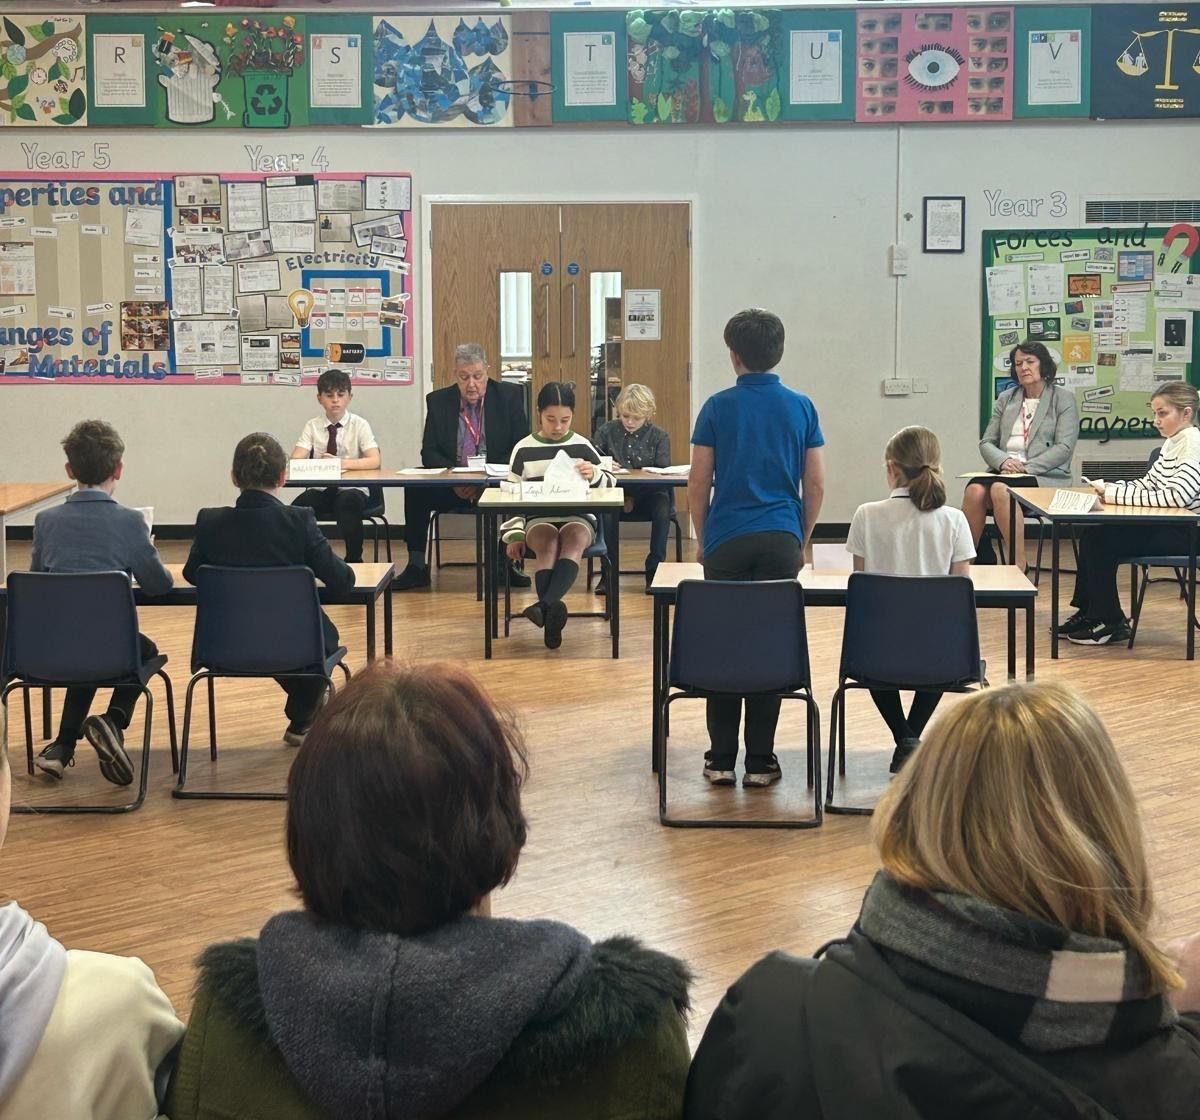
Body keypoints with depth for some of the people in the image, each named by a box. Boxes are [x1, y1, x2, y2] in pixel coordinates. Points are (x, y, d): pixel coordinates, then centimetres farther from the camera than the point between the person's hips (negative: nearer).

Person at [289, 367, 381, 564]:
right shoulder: (313, 426, 6)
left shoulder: (359, 425, 0)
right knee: (298, 507, -28)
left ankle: (354, 560, -17)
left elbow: (375, 461, -13)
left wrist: (341, 463, -28)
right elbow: (295, 460, -7)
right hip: (320, 491, 2)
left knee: (349, 503, -35)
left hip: (351, 491, -2)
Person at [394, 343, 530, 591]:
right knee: (414, 488, -27)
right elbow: (429, 452, 2)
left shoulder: (510, 396, 0)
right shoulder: (438, 400, 4)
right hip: (450, 485, 1)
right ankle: (416, 567, -19)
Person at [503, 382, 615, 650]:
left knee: (573, 539, -36)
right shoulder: (524, 450, 9)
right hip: (537, 519, 0)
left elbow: (609, 484, 13)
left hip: (577, 517, 0)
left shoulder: (582, 447, 10)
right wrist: (514, 534, -1)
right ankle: (552, 615, -50)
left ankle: (544, 605, -55)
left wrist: (594, 474, -11)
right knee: (547, 543, -35)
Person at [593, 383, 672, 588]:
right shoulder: (606, 432, 8)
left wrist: (635, 499, -16)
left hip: (647, 497, 0)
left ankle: (654, 570, -20)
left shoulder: (659, 437, 4)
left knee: (662, 508, -34)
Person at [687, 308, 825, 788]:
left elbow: (698, 483, -1)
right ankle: (760, 761, 7)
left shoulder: (718, 407, -1)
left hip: (727, 541, -1)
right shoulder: (801, 407, 3)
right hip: (782, 540, 1)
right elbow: (816, 485, 4)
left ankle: (721, 759, 9)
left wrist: (702, 539, 12)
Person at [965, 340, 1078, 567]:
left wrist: (1026, 467, -14)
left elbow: (1064, 448, -3)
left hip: (1045, 475, -4)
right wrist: (1003, 461, -9)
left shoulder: (1063, 399, 7)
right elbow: (986, 443, 15)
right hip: (1004, 471, 4)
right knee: (975, 490, -31)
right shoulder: (1005, 399, 21)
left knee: (1001, 489, -36)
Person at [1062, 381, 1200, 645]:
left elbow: (1177, 495, -28)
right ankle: (1088, 612, 10)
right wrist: (1110, 488, -4)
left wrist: (1115, 495, -26)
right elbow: (1147, 484, 16)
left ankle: (1111, 623, -4)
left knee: (1103, 543, -16)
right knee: (1091, 535, 0)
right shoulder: (1172, 443, 12)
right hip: (1164, 525, 9)